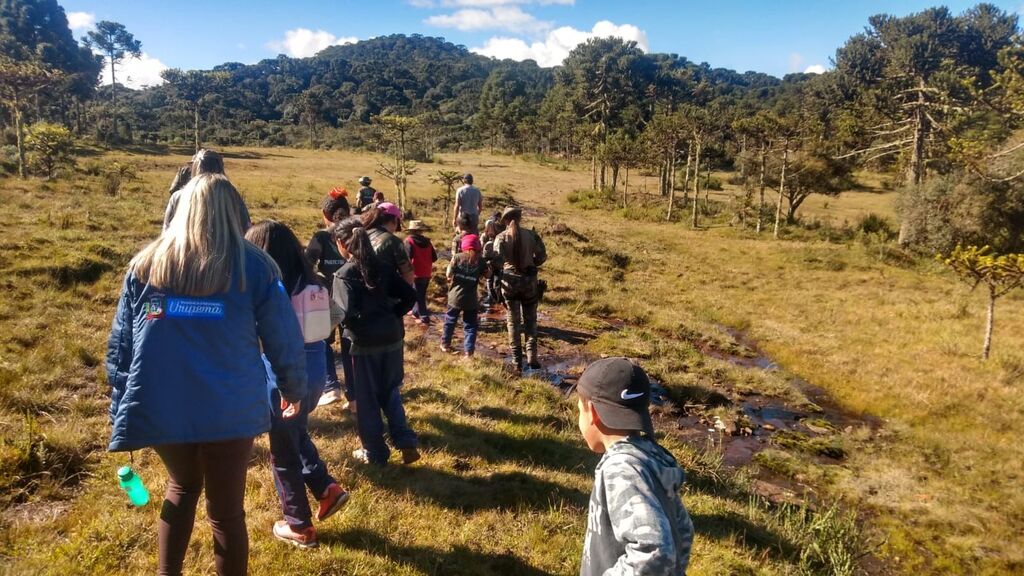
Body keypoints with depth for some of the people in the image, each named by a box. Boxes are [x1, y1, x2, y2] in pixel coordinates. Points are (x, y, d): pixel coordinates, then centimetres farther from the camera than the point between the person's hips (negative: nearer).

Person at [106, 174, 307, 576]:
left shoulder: (145, 264, 3)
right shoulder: (253, 266, -4)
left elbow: (119, 345, 6)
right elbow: (284, 340, 0)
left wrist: (120, 409, 13)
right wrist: (294, 389, 15)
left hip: (159, 408, 3)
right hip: (230, 410, -3)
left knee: (182, 486, 28)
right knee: (226, 509, 11)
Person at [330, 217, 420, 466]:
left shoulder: (345, 274, -11)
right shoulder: (383, 266, 5)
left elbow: (347, 314, -21)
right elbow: (410, 296, 3)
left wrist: (359, 329, 0)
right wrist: (391, 316, 7)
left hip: (366, 343, -5)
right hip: (393, 338, 5)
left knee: (367, 398, 11)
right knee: (391, 392, 20)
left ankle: (375, 453, 22)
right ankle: (407, 443, 12)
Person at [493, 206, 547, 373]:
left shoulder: (501, 237, -6)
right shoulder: (531, 235, -2)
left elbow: (497, 260, -14)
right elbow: (541, 257, 0)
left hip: (510, 281, -1)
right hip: (529, 280, 1)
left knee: (513, 321, 9)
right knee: (530, 319, 13)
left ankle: (517, 362, 10)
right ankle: (532, 356, -1)